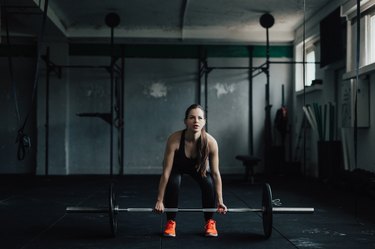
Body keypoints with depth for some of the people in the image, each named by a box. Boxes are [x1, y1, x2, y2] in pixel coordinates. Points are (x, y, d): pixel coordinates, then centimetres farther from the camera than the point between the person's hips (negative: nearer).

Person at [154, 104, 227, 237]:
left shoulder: (210, 142, -35)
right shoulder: (174, 139, -38)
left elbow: (216, 173, -25)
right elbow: (166, 172, -32)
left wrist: (220, 201, -22)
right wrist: (160, 200, -29)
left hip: (199, 166, 1)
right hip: (178, 166, -1)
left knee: (208, 184, -26)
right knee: (172, 183, -29)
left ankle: (210, 222, -2)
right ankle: (170, 222, -7)